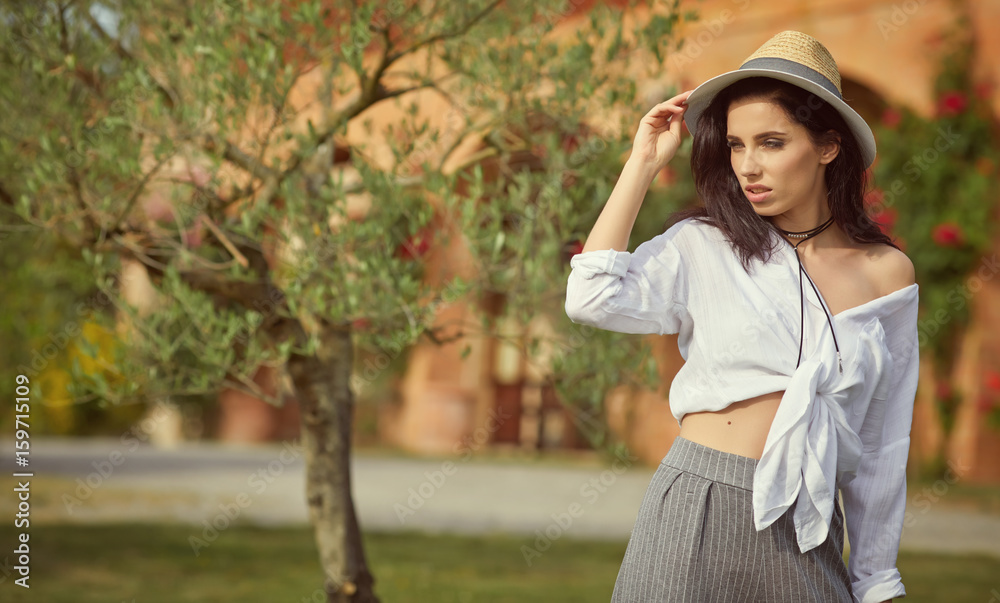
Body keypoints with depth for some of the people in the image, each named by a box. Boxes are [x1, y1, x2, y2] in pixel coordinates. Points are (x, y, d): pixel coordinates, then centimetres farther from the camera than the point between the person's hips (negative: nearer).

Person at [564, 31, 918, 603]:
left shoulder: (887, 272, 6)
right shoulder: (702, 248, 2)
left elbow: (883, 445, 10)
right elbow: (592, 299, -16)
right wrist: (643, 164, -7)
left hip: (806, 535, 2)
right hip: (697, 513, -1)